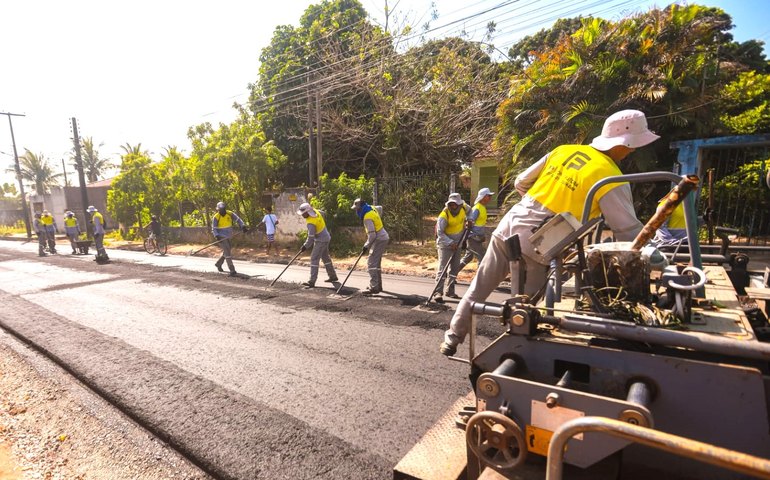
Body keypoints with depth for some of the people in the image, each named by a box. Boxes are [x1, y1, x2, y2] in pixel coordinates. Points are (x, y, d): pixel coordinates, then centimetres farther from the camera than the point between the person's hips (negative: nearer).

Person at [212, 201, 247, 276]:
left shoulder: (230, 214, -3)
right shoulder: (216, 217, -11)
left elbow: (238, 219, -3)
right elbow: (214, 228, -7)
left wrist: (243, 226, -19)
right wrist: (217, 236, -22)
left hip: (228, 236, 6)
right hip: (221, 237, -6)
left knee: (227, 251, 18)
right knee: (227, 252, -13)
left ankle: (218, 264, 41)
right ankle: (232, 270, -13)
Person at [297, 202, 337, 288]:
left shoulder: (311, 223, -28)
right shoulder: (316, 211, -4)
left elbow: (311, 238, -25)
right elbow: (323, 214, 19)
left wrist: (305, 246, -12)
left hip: (321, 240, -10)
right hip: (326, 237, 10)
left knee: (314, 258, -12)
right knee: (325, 257, 20)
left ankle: (312, 281, -15)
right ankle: (333, 276, 31)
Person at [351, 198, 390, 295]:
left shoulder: (367, 218, -22)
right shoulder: (372, 209, 6)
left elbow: (372, 235, -25)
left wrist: (366, 245, -12)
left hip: (379, 240, -10)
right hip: (383, 238, 10)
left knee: (371, 262, -12)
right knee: (376, 262, 17)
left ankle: (374, 287, -15)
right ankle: (378, 285, 25)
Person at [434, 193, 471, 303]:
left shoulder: (463, 207, -6)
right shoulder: (444, 215, -23)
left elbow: (469, 211, 20)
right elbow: (440, 233, -23)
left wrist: (468, 221, 4)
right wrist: (450, 243, -29)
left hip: (456, 244, 7)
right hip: (445, 244, -7)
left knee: (455, 268, 12)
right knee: (442, 268, -14)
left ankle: (450, 291, 23)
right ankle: (438, 293, -15)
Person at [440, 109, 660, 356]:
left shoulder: (564, 150, 12)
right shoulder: (611, 178, -4)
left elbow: (521, 183, 17)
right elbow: (630, 231, -1)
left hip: (508, 225, 6)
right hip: (532, 244, -6)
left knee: (478, 288, 16)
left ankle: (452, 339, 29)